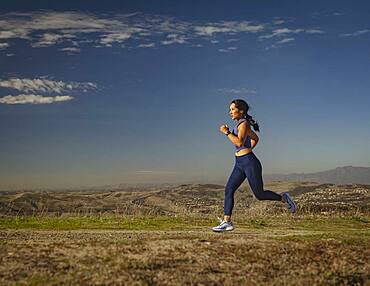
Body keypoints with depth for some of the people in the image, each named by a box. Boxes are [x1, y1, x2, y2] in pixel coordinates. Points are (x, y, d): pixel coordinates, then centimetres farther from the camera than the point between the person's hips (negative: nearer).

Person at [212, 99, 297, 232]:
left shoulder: (243, 123, -11)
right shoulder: (241, 124, 16)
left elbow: (239, 142, -25)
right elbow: (255, 138, 29)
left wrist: (227, 132, -18)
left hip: (249, 162, -9)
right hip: (239, 164, 9)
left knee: (259, 194, 0)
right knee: (228, 190, -2)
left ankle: (283, 198, 22)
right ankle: (226, 222, -4)